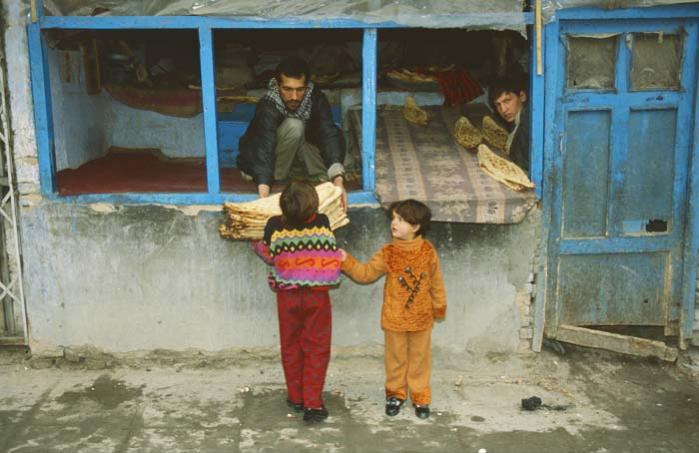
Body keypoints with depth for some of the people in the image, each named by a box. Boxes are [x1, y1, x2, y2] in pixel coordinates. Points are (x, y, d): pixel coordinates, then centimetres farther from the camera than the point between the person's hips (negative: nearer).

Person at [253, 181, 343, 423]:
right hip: (317, 295, -1)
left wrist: (256, 245, 24)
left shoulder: (275, 225, -12)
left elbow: (268, 255, 4)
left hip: (288, 296, 1)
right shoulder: (322, 222, -10)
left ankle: (296, 397, 25)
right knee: (317, 349, 7)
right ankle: (313, 403, 4)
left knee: (291, 347, 16)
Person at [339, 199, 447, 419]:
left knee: (420, 358, 12)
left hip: (421, 318, 0)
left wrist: (439, 307, 10)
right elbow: (365, 273, -4)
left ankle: (420, 397, 26)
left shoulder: (428, 252, -7)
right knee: (395, 358, 12)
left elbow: (436, 282, 3)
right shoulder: (388, 253, -7)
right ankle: (395, 393, 30)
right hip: (394, 318, 0)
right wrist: (347, 261, -15)